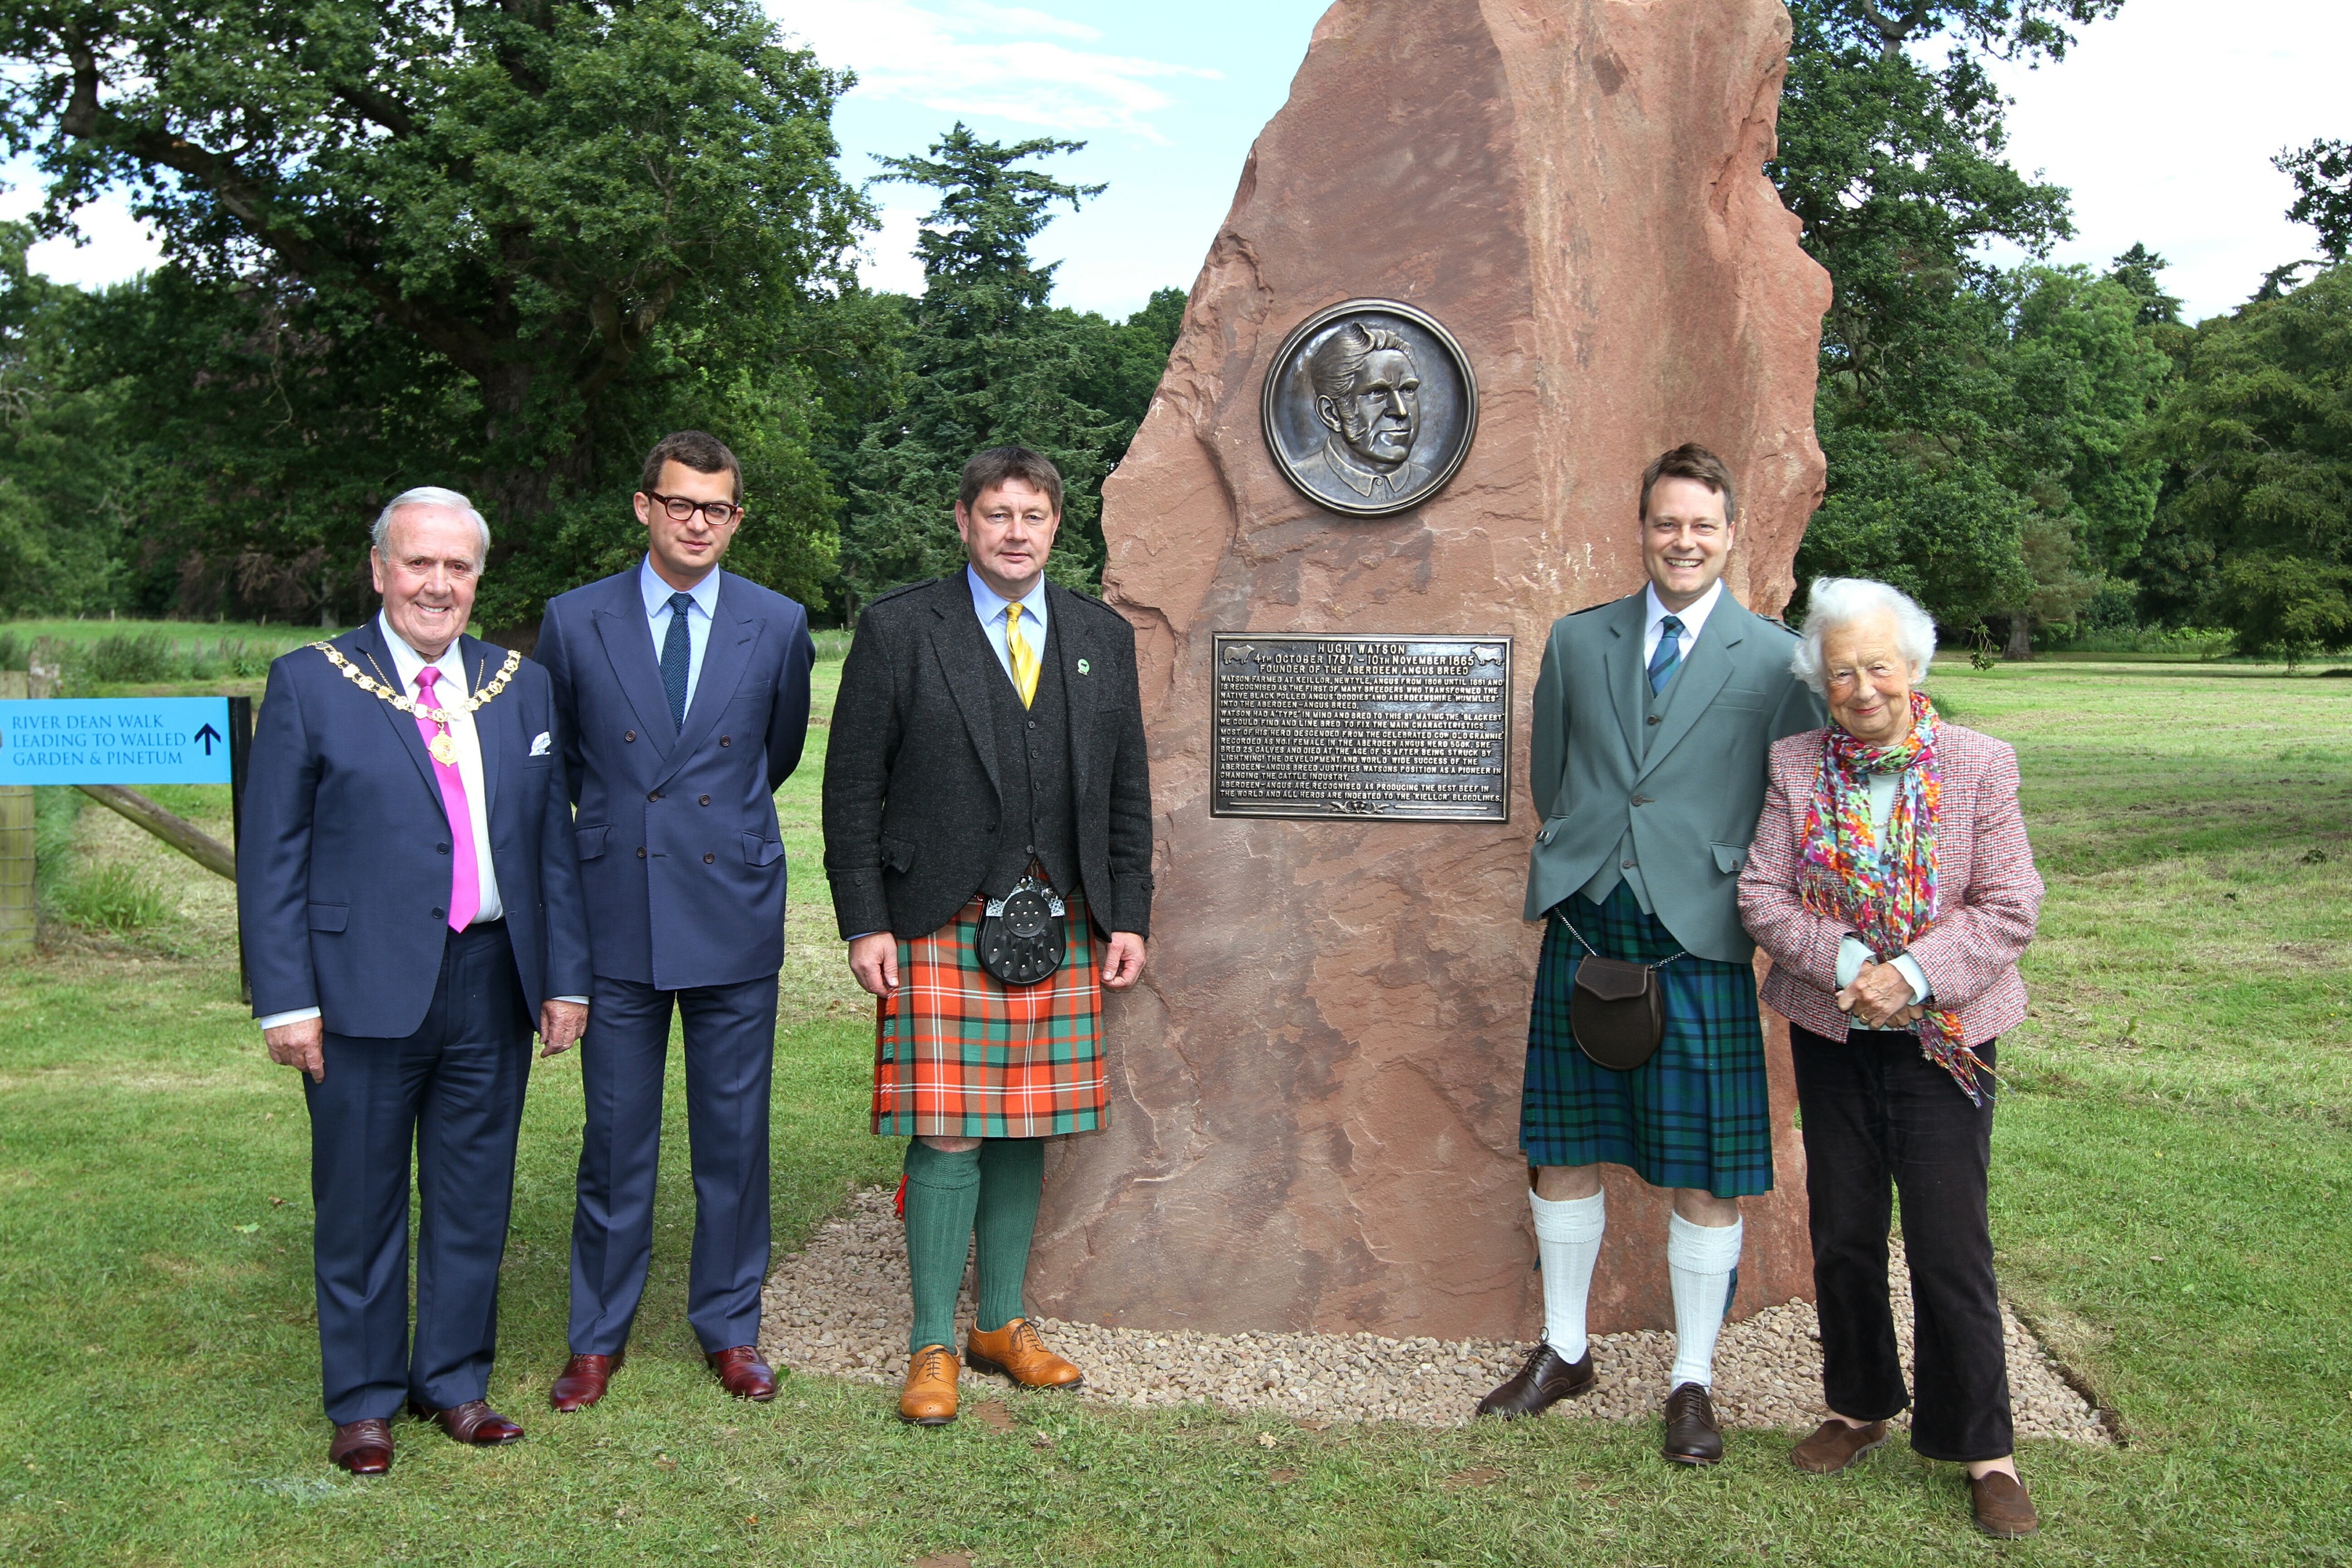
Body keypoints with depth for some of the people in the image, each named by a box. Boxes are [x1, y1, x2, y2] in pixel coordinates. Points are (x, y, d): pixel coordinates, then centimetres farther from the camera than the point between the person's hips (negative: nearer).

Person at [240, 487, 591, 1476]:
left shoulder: (522, 687, 9)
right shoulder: (309, 684, -1)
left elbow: (552, 844, 10)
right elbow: (270, 856, -3)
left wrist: (565, 977, 5)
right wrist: (285, 998, -9)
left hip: (493, 986, 3)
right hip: (366, 991, -3)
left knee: (475, 1199, 13)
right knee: (360, 1207, 9)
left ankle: (455, 1383, 29)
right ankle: (364, 1402, 26)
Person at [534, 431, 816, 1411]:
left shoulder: (778, 627, 1)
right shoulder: (575, 623, 1)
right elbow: (552, 763, 15)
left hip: (735, 914, 1)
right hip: (617, 917, 0)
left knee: (735, 1135, 8)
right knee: (616, 1137, 7)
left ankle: (730, 1327, 25)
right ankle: (598, 1336, 24)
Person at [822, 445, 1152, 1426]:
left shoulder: (1103, 638, 11)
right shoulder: (898, 630, 0)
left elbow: (1127, 792, 13)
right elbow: (853, 788, -1)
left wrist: (1129, 917, 8)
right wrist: (865, 922, -7)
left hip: (1062, 929, 4)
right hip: (940, 929, -3)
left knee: (1025, 1134, 9)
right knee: (948, 1137, -3)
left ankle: (1001, 1325, 24)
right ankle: (932, 1347, 11)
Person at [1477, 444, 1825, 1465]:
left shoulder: (1776, 660, 0)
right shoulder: (1577, 642, 9)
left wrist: (1760, 907, 0)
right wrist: (1581, 862, 9)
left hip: (1701, 941, -3)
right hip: (1582, 931, 3)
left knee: (1704, 1177, 4)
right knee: (1562, 1151, 11)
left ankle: (1692, 1381, 21)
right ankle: (1563, 1352, 29)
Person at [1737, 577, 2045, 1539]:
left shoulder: (1979, 765, -6)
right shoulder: (1796, 766, -1)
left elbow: (2010, 908, -9)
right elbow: (1761, 893, -5)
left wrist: (1911, 974, -21)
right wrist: (1846, 963, -19)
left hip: (1942, 1039, -2)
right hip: (1831, 1036, 3)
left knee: (1950, 1248, -1)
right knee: (1843, 1235, 13)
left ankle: (1984, 1449, 15)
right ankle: (1860, 1407, 33)